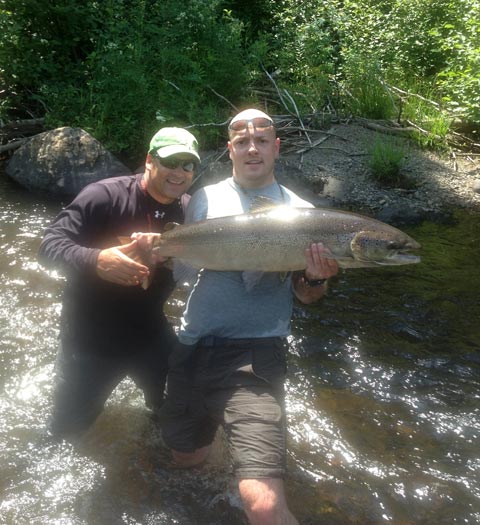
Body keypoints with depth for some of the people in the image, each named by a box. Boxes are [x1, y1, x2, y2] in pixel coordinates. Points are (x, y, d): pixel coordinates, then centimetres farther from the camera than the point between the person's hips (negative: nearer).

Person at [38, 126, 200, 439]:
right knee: (68, 430, 15)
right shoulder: (104, 195, -20)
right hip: (91, 339, -3)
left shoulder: (189, 211, -4)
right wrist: (96, 260, -42)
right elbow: (50, 245, -23)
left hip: (152, 336, 4)